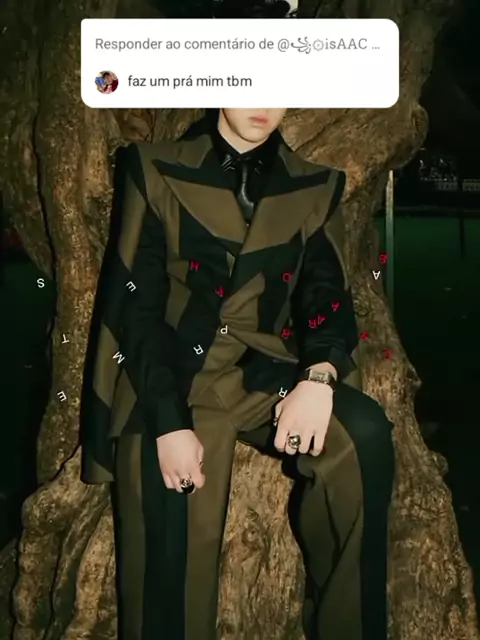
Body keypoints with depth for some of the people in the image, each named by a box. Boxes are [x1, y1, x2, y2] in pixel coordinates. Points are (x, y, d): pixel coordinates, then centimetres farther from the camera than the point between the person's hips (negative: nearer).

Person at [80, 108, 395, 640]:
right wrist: (169, 421, -17)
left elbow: (327, 295, 5)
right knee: (174, 525, -24)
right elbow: (136, 303, -3)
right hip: (175, 382, -2)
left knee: (364, 434, -26)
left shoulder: (316, 186, 12)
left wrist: (321, 374, -19)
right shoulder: (157, 171, 5)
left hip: (270, 376, 2)